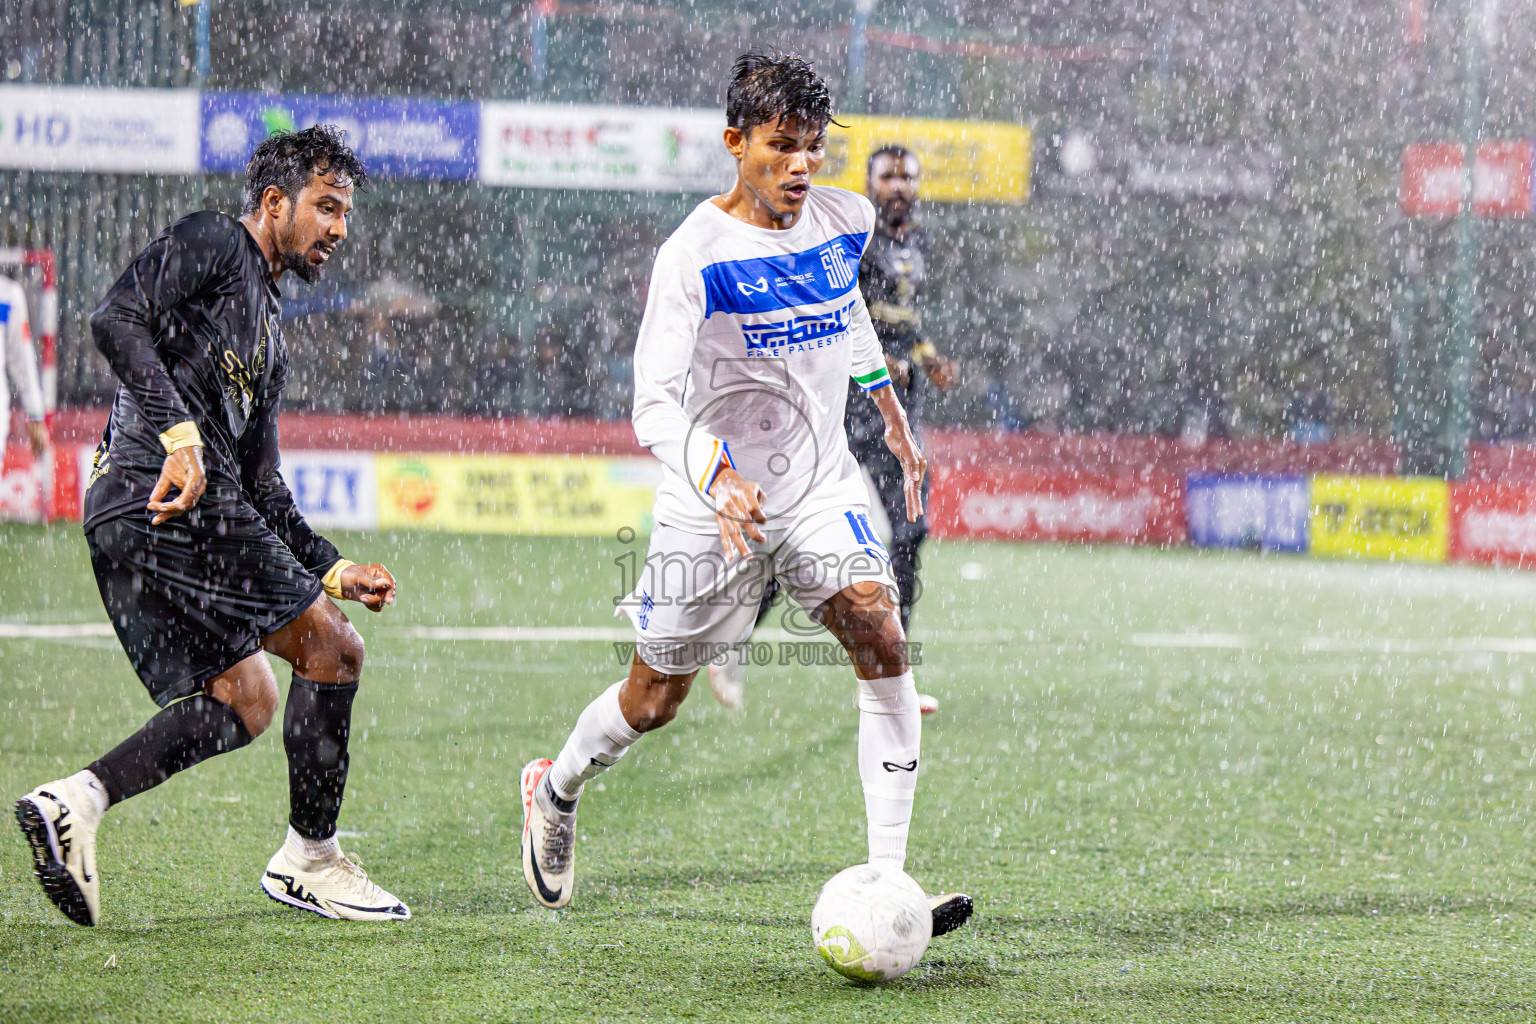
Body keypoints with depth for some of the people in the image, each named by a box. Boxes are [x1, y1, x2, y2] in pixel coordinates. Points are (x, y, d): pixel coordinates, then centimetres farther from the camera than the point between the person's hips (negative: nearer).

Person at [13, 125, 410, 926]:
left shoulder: (268, 338, 30)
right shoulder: (210, 243, 3)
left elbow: (261, 485, 30)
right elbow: (118, 321, -14)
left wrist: (333, 572, 21)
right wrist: (180, 433, -23)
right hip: (169, 501, -10)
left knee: (243, 703, 6)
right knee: (332, 650, -4)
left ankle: (78, 800, -8)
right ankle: (308, 860, 2)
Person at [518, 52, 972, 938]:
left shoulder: (847, 221, -2)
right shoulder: (697, 253, -19)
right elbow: (653, 405, -26)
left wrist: (891, 410, 30)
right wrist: (716, 474, -44)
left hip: (823, 483, 4)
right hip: (713, 501, -4)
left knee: (881, 637, -21)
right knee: (656, 699, 10)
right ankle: (556, 791, 44)